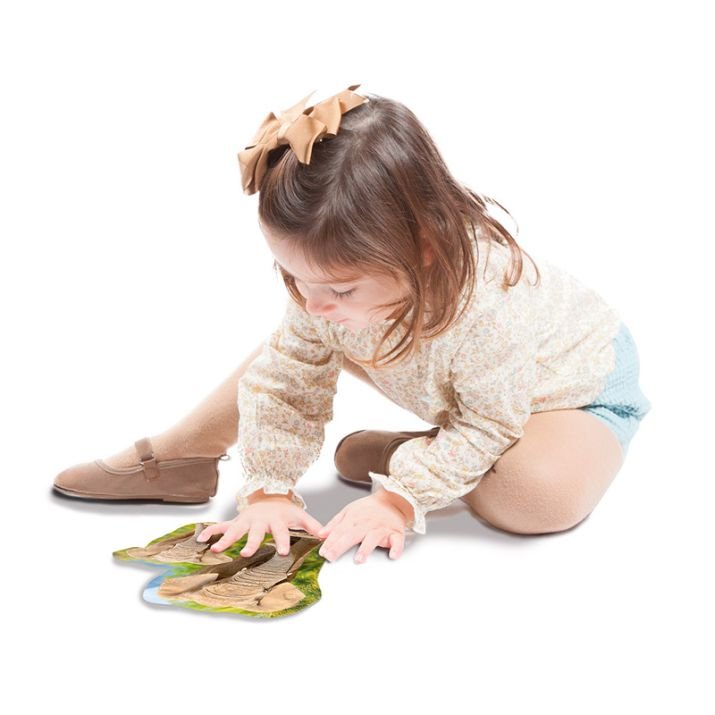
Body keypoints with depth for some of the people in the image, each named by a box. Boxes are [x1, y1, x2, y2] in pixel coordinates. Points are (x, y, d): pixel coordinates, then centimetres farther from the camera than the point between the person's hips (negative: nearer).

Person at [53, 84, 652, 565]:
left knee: (545, 495, -35)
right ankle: (178, 457, 5)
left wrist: (402, 496, -35)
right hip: (452, 387, 5)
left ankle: (391, 457, -12)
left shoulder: (487, 301, -44)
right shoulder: (338, 280, -26)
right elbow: (288, 382, -18)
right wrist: (269, 488, -24)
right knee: (291, 346, -5)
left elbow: (487, 424, -31)